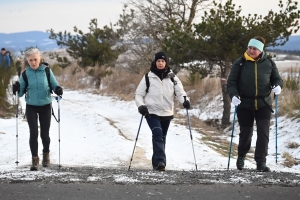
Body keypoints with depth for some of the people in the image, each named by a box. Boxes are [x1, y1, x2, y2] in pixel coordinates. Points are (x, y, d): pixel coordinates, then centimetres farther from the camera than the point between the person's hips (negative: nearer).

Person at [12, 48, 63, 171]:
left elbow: (54, 84, 0)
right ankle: (35, 159, 1)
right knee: (33, 133, -9)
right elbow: (21, 93, 1)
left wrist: (58, 89, -22)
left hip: (45, 106, 0)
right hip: (31, 107, 0)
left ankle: (46, 154, 34)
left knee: (44, 133, 7)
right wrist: (17, 89, -21)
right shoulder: (25, 74, -4)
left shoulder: (47, 71, -7)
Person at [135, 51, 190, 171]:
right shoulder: (148, 77, 1)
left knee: (162, 138, 12)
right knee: (157, 134, -22)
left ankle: (157, 163, 23)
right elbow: (139, 94, 5)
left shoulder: (172, 78, 6)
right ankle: (160, 161, -30)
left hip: (167, 113, 3)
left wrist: (185, 100, -20)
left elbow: (179, 91, 1)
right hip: (152, 112, -3)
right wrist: (140, 105, -12)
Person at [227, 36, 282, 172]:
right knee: (245, 134, 10)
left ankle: (261, 162, -3)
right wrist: (234, 95, -19)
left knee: (263, 133, -9)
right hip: (245, 104, -1)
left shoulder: (268, 63, 2)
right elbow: (231, 82, -2)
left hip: (263, 104, 1)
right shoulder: (240, 63, -2)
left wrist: (277, 86, -10)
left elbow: (277, 78, 13)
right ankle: (241, 157, 36)